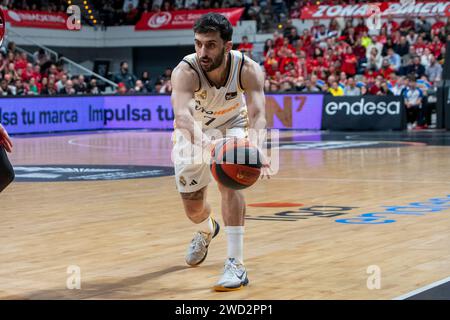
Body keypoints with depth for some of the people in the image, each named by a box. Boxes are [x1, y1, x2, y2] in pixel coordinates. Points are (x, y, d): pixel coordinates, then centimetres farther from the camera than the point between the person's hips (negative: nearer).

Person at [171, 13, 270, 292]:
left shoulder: (248, 69, -32)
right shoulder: (185, 72, -37)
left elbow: (257, 114, -45)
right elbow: (182, 114, -54)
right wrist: (201, 144, -75)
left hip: (232, 125, -1)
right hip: (194, 133, 1)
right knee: (192, 208, 8)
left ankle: (236, 264, -24)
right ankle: (207, 229, 48)